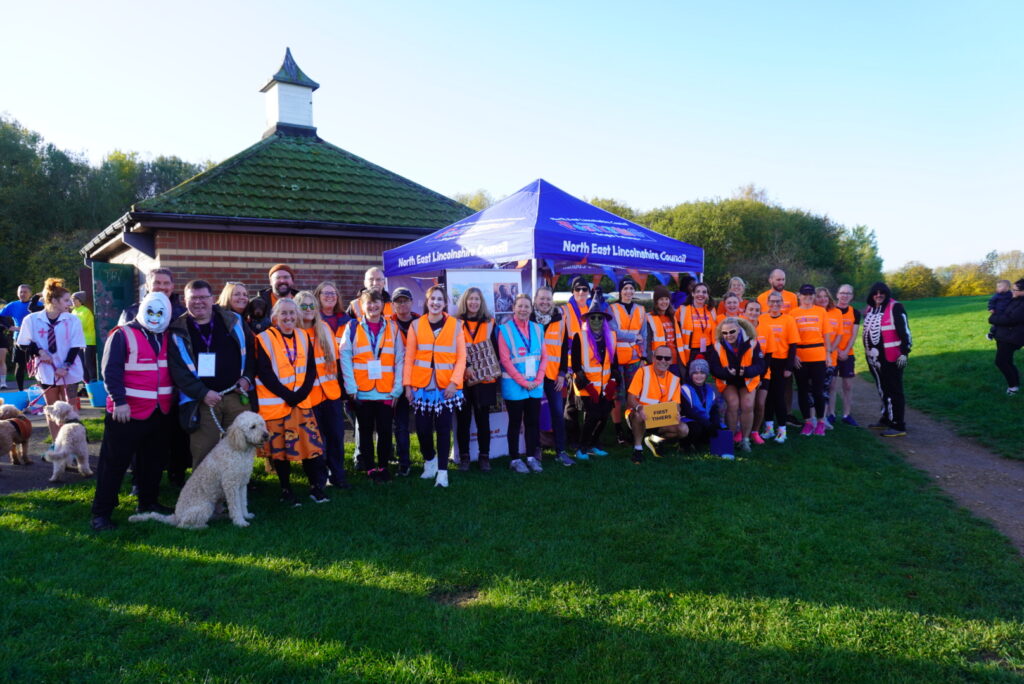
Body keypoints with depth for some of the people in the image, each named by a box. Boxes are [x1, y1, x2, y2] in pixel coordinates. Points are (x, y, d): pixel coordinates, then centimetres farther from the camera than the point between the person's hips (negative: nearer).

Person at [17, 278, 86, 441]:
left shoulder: (73, 320, -7)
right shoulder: (32, 320, -8)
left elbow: (76, 347, -7)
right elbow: (24, 343, 2)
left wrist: (66, 366, -17)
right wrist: (39, 351, -15)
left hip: (70, 372, 0)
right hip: (47, 371, 0)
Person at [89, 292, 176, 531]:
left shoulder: (167, 338, 10)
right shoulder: (122, 335, -9)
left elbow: (175, 369, 17)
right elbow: (110, 371, -14)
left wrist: (173, 399, 11)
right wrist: (119, 401, -20)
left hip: (161, 413, 6)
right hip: (127, 412, -6)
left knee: (153, 461, 16)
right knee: (114, 462, 0)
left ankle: (148, 502, 29)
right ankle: (101, 513, 7)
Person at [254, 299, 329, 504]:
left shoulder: (303, 337, 8)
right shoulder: (264, 339, -6)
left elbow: (311, 368, 5)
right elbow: (264, 373, -11)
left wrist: (302, 392, -9)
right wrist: (286, 395, -15)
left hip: (301, 401, 3)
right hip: (275, 403, -3)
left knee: (310, 442, 1)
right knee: (279, 447, 4)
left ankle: (316, 486, 14)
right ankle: (286, 490, 18)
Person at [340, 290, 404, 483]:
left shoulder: (392, 328, 5)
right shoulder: (353, 327, 2)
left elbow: (400, 359, 3)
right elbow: (345, 357, -3)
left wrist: (397, 388, -4)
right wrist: (351, 387, -10)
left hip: (386, 392, 1)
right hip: (362, 392, 0)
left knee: (385, 431, 4)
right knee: (366, 431, 9)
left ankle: (383, 467, 19)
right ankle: (370, 469, 20)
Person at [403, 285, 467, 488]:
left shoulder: (455, 325, 2)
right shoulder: (416, 325, 5)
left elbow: (461, 357, 0)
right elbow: (409, 357, 3)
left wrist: (454, 382, -11)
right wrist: (407, 384, -3)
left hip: (446, 387, -1)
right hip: (422, 386, 1)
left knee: (443, 428, 0)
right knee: (422, 428, 2)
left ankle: (442, 471, 11)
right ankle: (430, 459, 30)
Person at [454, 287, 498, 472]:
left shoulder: (489, 323, 9)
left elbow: (494, 349, 9)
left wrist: (493, 371, -1)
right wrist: (465, 367, -16)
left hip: (484, 379, 1)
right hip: (462, 379, -1)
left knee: (483, 419, 5)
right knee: (463, 420, 4)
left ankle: (484, 456, 14)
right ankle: (464, 457, 13)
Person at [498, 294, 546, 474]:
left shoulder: (537, 329, 7)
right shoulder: (505, 329, -6)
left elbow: (544, 357, 7)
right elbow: (505, 360, -10)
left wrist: (538, 380, -5)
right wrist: (523, 382, -12)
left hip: (535, 386, 4)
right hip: (514, 385, -4)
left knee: (533, 422, 9)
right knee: (515, 423, 4)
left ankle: (532, 457, 20)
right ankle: (514, 459, 14)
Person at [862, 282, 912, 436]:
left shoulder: (895, 308, -10)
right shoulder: (869, 310, 12)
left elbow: (905, 331, -12)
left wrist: (904, 352, -16)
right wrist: (868, 352, 23)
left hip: (891, 358, -8)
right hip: (874, 358, 8)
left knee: (894, 391, -5)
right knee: (882, 390, 17)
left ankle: (898, 426, -1)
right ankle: (886, 419, 28)